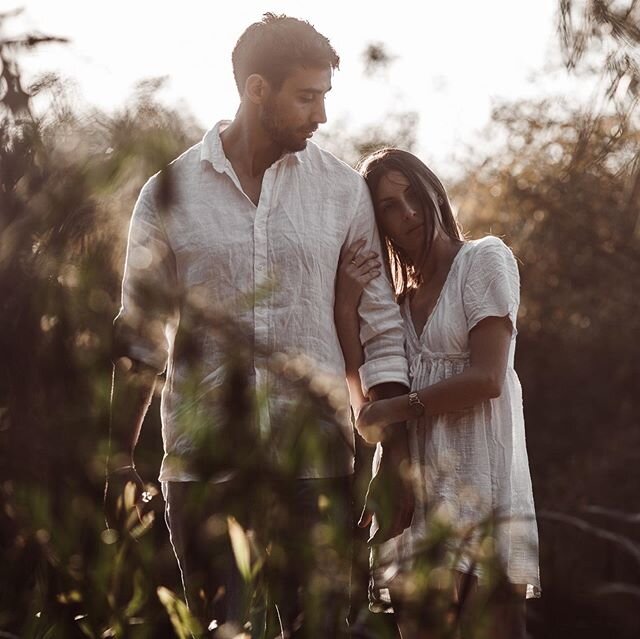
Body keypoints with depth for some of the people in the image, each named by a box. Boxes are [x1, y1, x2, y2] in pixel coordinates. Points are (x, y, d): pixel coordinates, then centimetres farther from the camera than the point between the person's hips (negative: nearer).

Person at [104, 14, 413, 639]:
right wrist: (119, 463, 7)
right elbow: (139, 341, 9)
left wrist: (395, 459, 1)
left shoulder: (343, 191, 4)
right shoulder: (168, 195, 3)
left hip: (314, 459, 0)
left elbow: (379, 330, 5)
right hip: (203, 463, 0)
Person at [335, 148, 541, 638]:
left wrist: (396, 408, -4)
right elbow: (367, 407, 5)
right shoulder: (390, 297, 18)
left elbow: (487, 378, -10)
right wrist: (347, 308, -1)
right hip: (413, 487, 5)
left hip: (476, 482, -5)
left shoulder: (485, 259, 3)